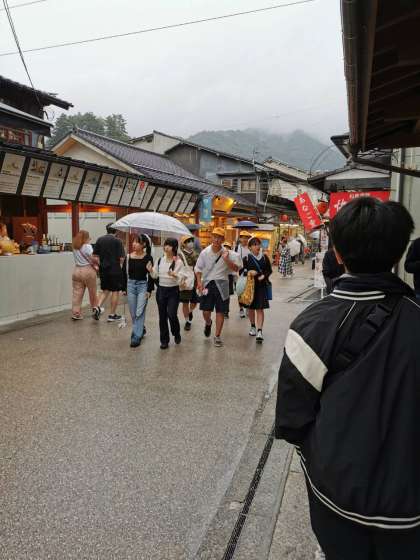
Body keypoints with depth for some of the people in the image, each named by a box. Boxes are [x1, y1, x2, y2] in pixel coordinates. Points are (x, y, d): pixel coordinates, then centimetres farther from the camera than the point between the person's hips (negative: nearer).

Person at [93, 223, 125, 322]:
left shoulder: (100, 240, 5)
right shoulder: (118, 241, -10)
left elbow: (95, 256, 5)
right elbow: (121, 258, -14)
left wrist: (101, 264, 17)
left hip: (103, 270, 5)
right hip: (115, 270, -5)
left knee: (105, 291, 19)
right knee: (115, 292, 6)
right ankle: (112, 315, 11)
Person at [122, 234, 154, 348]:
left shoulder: (148, 258, -7)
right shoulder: (128, 257, 0)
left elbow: (151, 275, -5)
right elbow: (124, 273, 7)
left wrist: (149, 290, -9)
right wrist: (124, 288, 4)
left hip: (143, 285, -4)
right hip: (131, 285, 4)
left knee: (139, 312, -5)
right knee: (133, 313, 10)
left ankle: (136, 336, 1)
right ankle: (141, 329, 34)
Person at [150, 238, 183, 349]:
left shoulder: (178, 262, -8)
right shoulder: (160, 260, 4)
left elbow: (181, 278, -12)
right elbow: (155, 275, 11)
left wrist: (175, 275, -32)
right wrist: (150, 270, -9)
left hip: (173, 291, -4)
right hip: (161, 290, 4)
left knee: (172, 315, -9)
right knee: (162, 316, 7)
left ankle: (176, 334, 21)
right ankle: (164, 340, 19)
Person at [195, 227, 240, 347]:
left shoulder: (227, 253, -6)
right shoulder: (205, 252, -2)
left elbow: (236, 269, -7)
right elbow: (198, 268, 6)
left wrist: (226, 260, -22)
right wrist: (199, 282, -7)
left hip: (221, 284, -1)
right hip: (207, 284, 1)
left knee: (220, 311, 4)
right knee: (206, 311, 2)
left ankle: (217, 336, 18)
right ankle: (208, 323, 39)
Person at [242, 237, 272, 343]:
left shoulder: (264, 257, 1)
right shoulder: (246, 258, -2)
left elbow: (269, 270, 7)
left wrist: (264, 276, -12)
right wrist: (249, 272, -22)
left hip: (262, 285, -1)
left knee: (260, 309, -7)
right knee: (251, 308, 15)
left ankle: (259, 331, -9)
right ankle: (253, 326, 36)